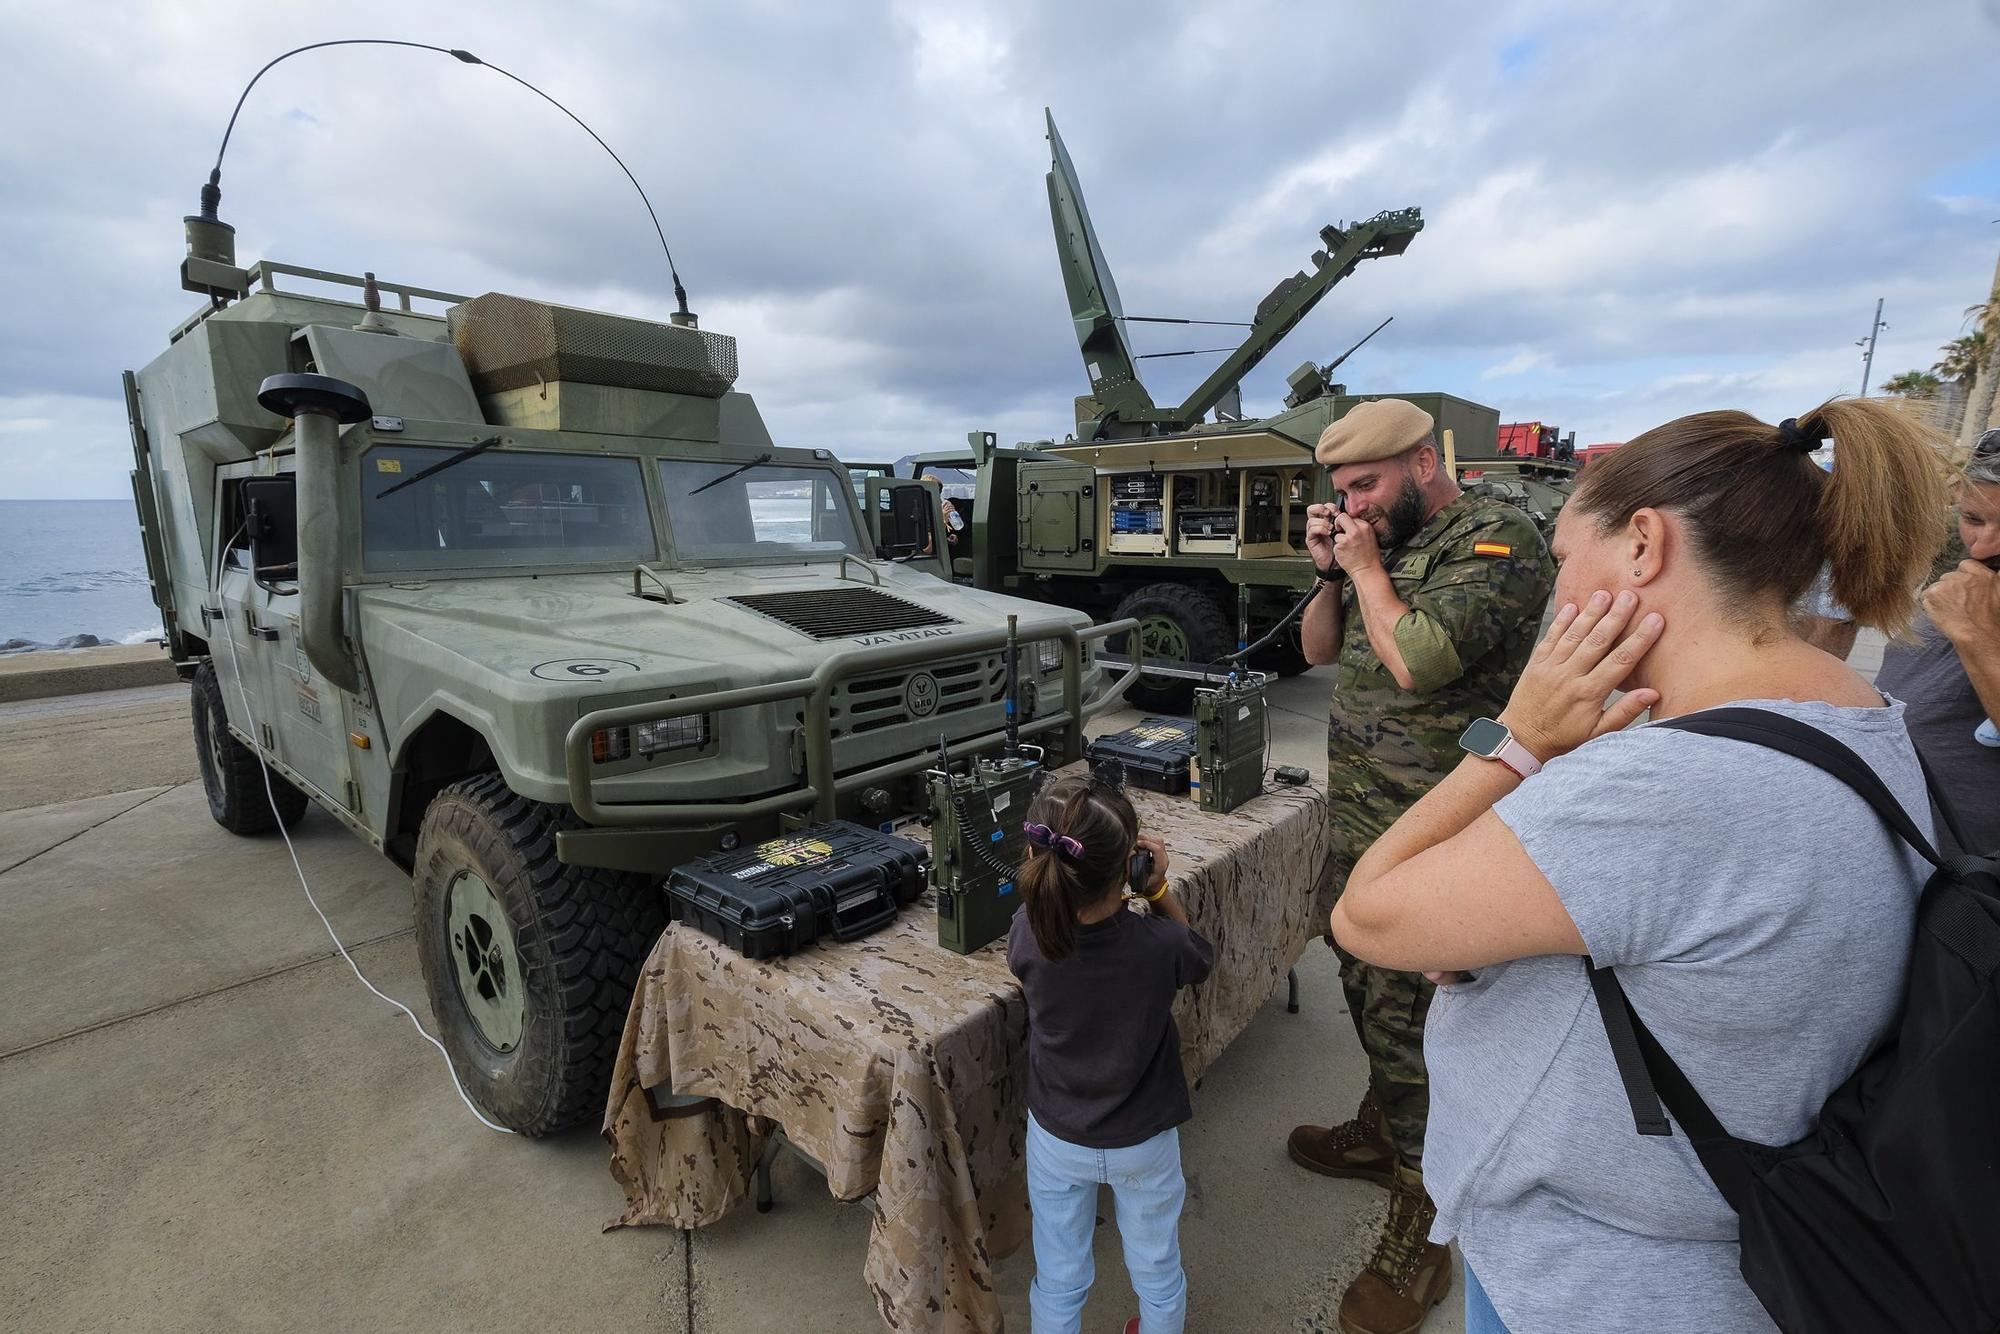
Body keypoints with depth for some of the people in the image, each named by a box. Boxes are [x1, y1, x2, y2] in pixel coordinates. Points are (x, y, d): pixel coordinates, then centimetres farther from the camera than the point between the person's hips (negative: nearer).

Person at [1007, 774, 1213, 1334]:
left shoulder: (1026, 935, -26)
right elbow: (1196, 950, -7)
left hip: (1055, 1139, 1)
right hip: (1143, 1142, -1)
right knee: (1157, 1274, 28)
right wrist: (1158, 889, -16)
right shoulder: (1160, 946, -32)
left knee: (1059, 1280, 25)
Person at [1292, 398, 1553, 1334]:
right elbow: (1319, 648, 15)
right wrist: (1332, 571, -1)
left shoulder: (1496, 541, -15)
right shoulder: (1384, 540, 10)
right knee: (1367, 988, 22)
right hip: (1361, 821, 9)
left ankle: (1418, 1239, 20)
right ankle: (1382, 1132, 46)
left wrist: (1367, 565, -13)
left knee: (1408, 1021, 1)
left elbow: (1416, 659, -28)